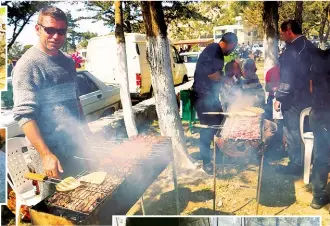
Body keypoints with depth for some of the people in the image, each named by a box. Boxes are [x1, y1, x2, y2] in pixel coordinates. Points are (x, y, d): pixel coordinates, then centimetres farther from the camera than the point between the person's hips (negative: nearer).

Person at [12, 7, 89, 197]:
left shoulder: (68, 61, 10)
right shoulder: (28, 65, -12)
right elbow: (24, 115, -19)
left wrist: (84, 133, 18)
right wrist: (46, 155, -25)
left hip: (76, 145, 7)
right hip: (49, 149, -6)